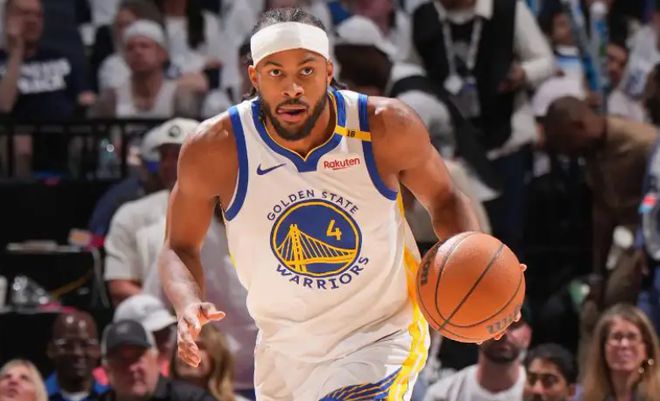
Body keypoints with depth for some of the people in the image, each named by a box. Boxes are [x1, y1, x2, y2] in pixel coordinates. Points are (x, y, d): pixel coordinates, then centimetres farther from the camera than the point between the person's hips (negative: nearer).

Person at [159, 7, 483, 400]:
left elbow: (445, 199, 1)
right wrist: (189, 306, -24)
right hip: (286, 351, 3)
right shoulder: (214, 149, -17)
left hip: (382, 336, -3)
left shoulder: (387, 128, -17)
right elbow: (180, 247, -2)